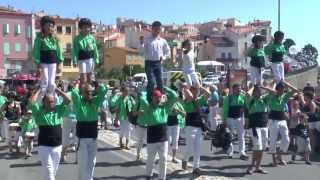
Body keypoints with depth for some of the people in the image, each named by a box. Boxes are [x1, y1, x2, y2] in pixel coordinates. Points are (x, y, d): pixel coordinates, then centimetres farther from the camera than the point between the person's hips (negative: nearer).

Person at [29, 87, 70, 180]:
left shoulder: (58, 110, 4)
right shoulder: (39, 111, -4)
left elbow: (67, 100, -3)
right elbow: (32, 101, -19)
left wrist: (56, 89, -1)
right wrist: (40, 90, -6)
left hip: (57, 146, 4)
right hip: (44, 146, -3)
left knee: (54, 171, 16)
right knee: (48, 172, -5)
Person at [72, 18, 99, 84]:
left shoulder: (92, 38, 4)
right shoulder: (77, 38, -1)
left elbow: (95, 49, 7)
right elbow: (74, 49, -2)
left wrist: (96, 59, 2)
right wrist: (75, 59, -10)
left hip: (90, 59, 3)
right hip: (81, 59, -3)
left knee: (89, 76, 10)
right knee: (83, 76, -5)